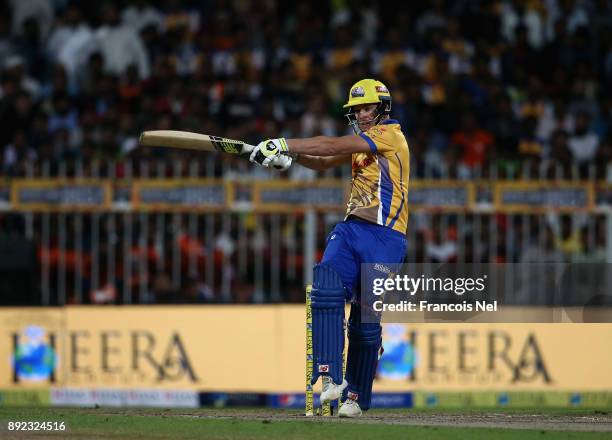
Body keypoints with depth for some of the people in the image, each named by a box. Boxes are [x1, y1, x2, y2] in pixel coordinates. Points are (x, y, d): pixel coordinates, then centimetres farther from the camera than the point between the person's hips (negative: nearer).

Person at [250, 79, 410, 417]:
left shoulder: (390, 134, -6)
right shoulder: (361, 141, 21)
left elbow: (332, 146, -14)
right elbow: (324, 162, 16)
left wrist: (283, 144, -15)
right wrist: (291, 156, -3)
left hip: (383, 237, -7)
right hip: (350, 230, 7)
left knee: (366, 322, -3)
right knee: (326, 292, -19)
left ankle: (356, 396, 8)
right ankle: (330, 378, -24)